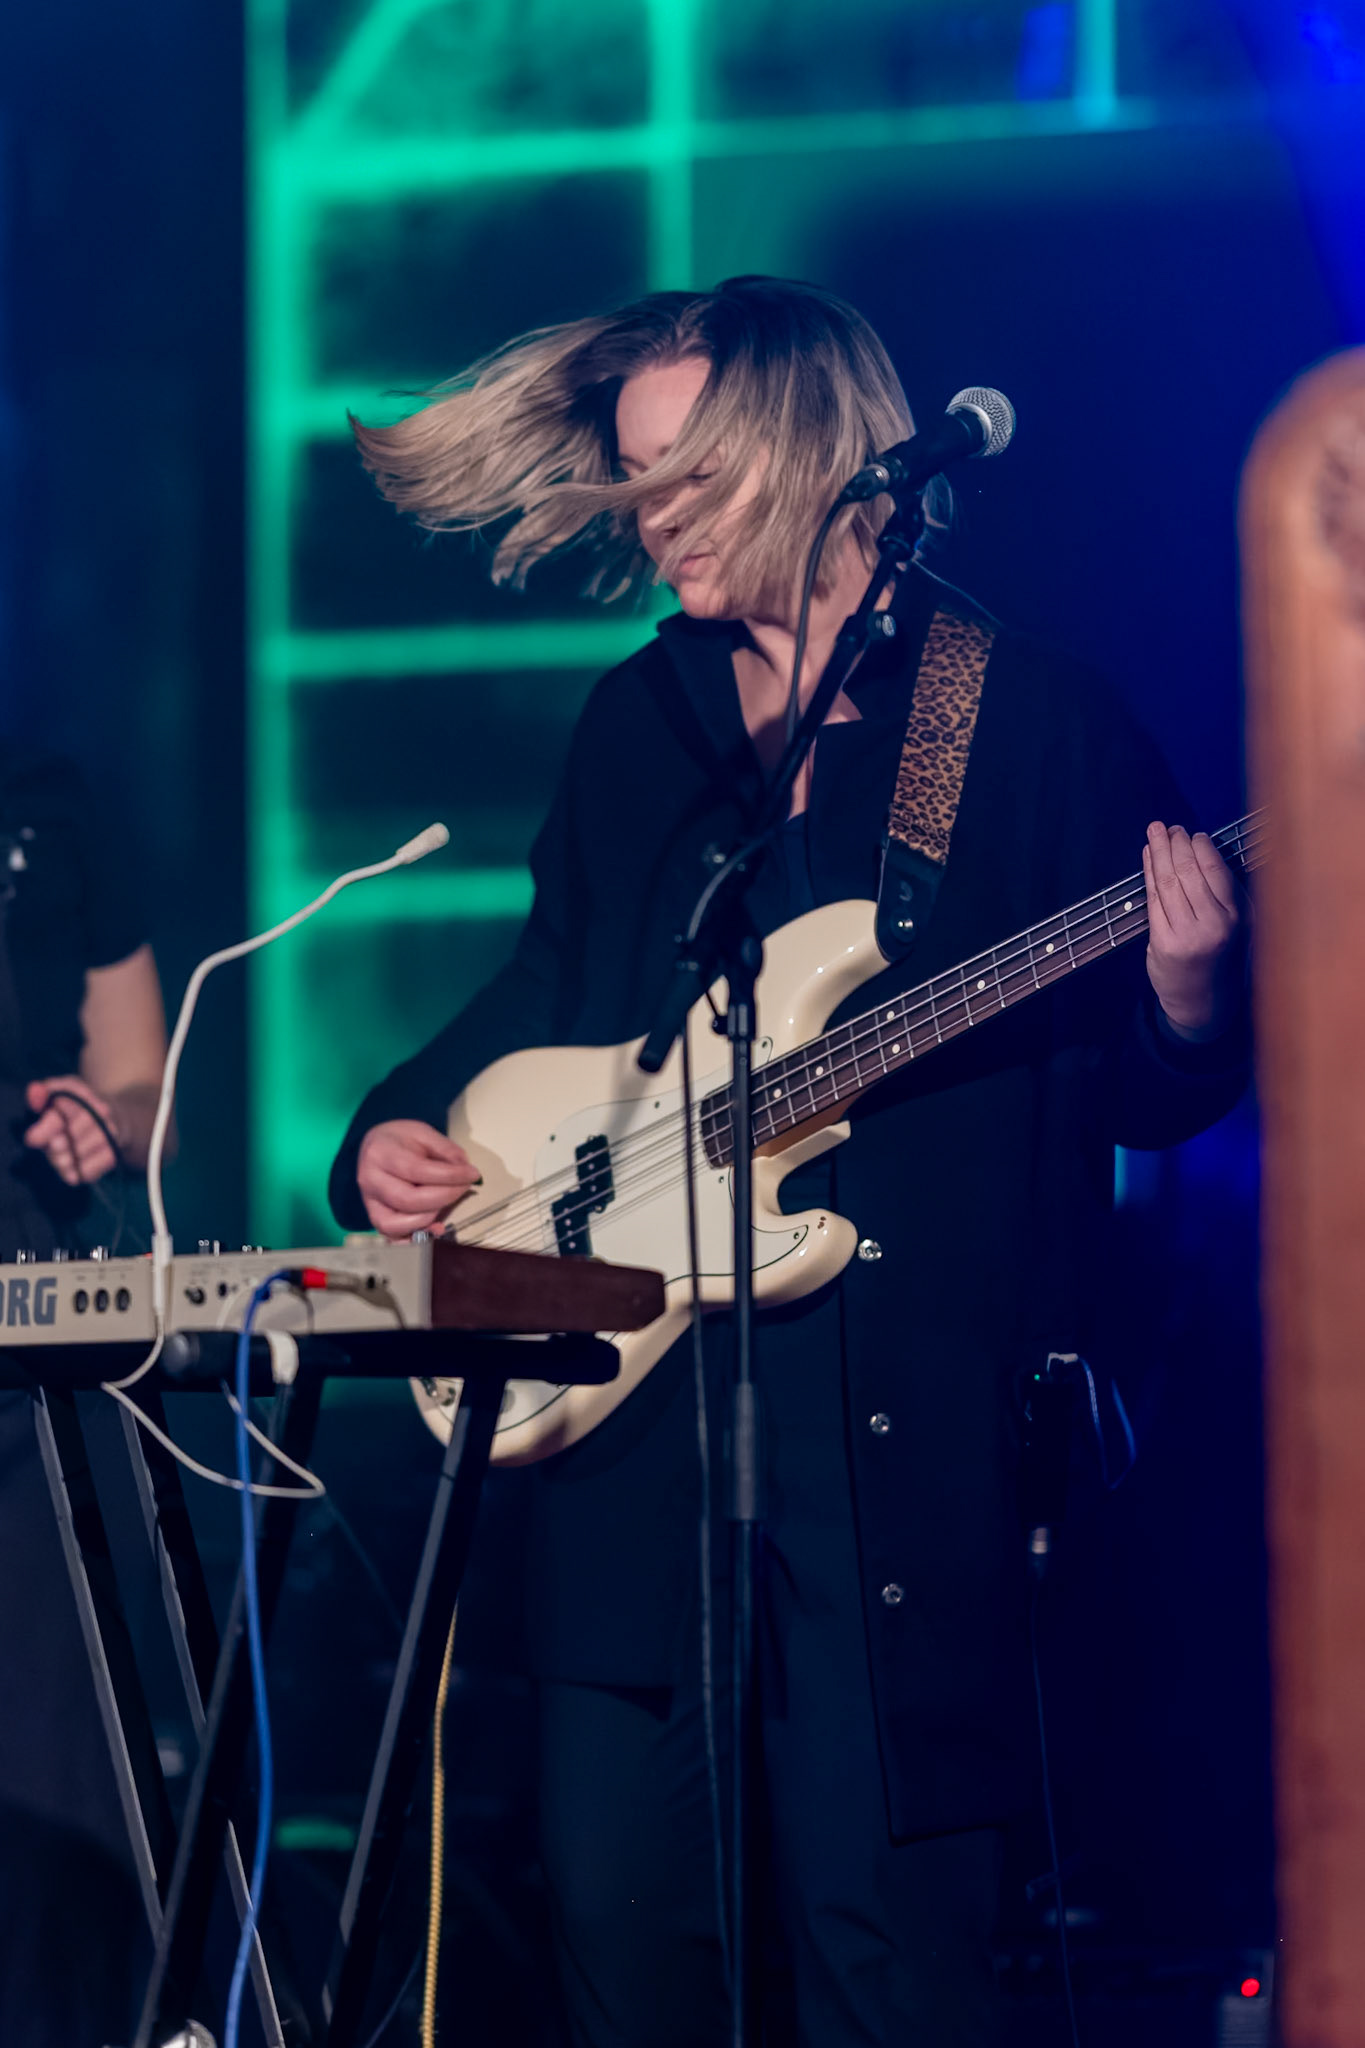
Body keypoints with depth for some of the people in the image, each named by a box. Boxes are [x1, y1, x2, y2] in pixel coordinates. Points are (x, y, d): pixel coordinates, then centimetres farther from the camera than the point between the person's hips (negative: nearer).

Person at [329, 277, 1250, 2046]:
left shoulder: (1036, 722, 1)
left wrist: (1192, 1004, -21)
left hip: (908, 1427, -4)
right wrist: (400, 1132, 9)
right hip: (636, 1386, 5)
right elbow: (549, 1000, 26)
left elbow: (1146, 1094, 1)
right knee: (621, 1903, 3)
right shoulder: (640, 724, 16)